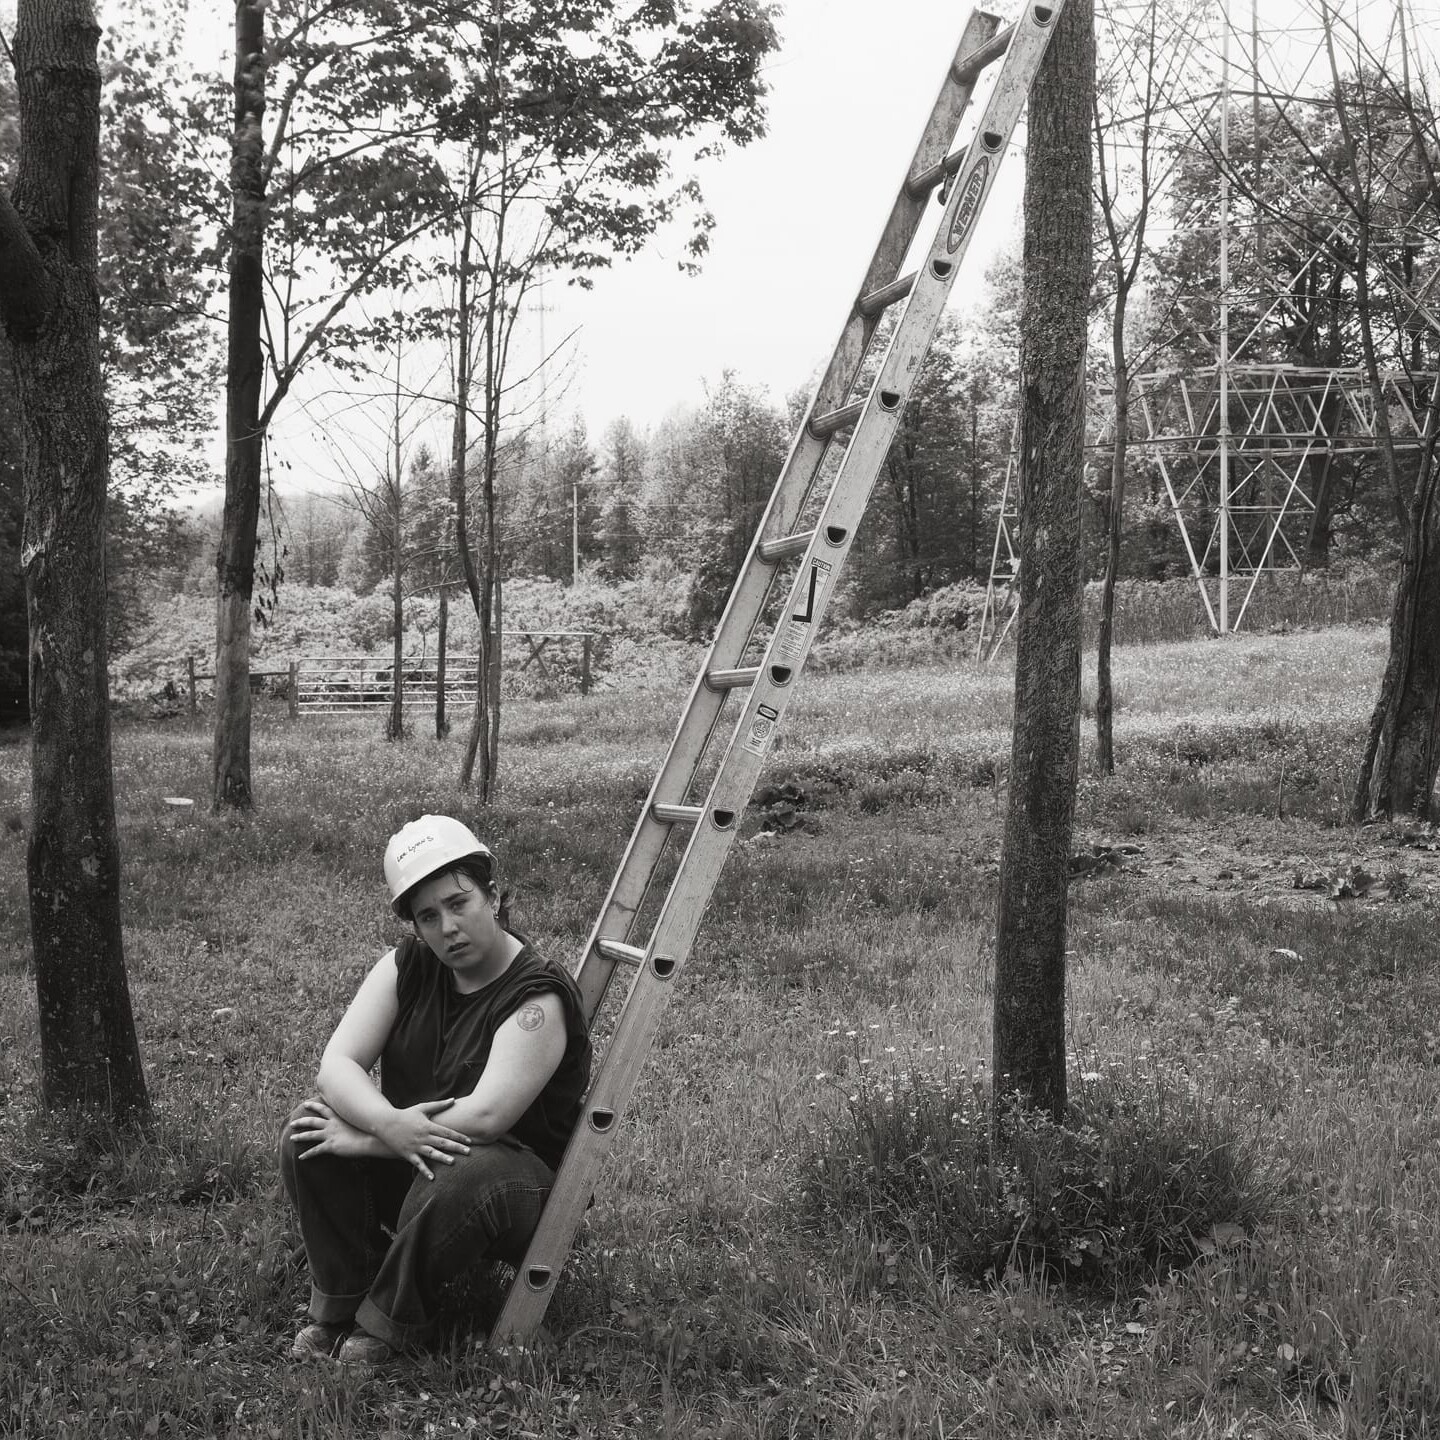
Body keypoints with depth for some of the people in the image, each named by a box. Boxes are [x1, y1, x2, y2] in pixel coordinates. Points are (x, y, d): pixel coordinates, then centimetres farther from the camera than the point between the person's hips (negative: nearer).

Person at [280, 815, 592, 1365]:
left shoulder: (539, 996, -20)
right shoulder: (407, 967, -1)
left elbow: (486, 1115, -29)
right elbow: (336, 1063, -11)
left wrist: (366, 1139, -27)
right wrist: (389, 1123, -33)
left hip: (518, 1177, -5)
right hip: (407, 1159, 6)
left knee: (457, 1178, -39)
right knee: (309, 1129, -20)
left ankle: (386, 1325, -15)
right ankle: (336, 1304, -6)